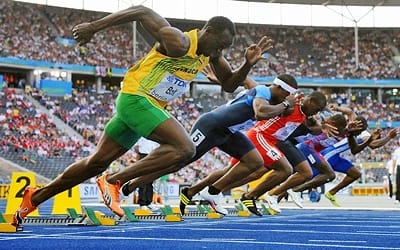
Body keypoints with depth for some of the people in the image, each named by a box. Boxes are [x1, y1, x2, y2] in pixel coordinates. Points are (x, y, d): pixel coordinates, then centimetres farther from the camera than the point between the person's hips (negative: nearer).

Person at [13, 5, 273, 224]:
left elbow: (230, 84, 13)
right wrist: (94, 26, -12)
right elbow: (142, 11, -16)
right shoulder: (178, 42, -22)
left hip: (151, 105, 9)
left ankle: (37, 196, 25)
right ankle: (114, 181, -15)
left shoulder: (211, 53, 3)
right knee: (185, 148, -22)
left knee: (97, 162, 13)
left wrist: (249, 63, -6)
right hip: (135, 97, -9)